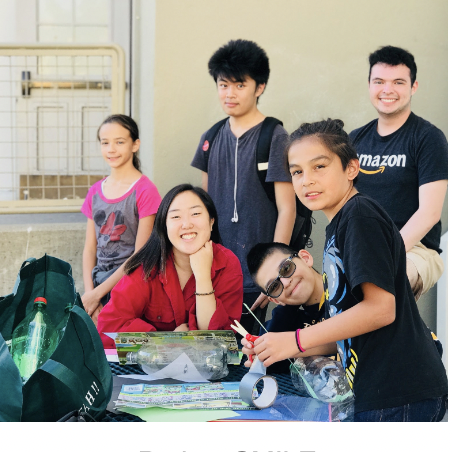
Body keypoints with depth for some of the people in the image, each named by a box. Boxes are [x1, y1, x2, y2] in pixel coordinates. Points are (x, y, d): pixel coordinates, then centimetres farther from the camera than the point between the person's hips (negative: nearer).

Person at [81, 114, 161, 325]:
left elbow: (140, 254, -10)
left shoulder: (145, 191, -7)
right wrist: (89, 292, -5)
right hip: (98, 287, 5)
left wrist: (98, 293, -11)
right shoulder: (95, 192, 12)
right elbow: (90, 248, 11)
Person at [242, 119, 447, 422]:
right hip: (376, 393, 9)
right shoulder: (337, 229, 18)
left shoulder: (360, 215, -11)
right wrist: (283, 349, 9)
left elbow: (381, 308, -20)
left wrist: (296, 340, -14)